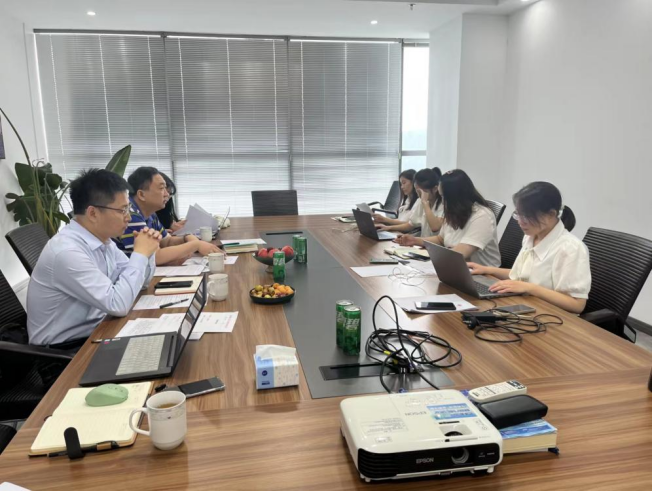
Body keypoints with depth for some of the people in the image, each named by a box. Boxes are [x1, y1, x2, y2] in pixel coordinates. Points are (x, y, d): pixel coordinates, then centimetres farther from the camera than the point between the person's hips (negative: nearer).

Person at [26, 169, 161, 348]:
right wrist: (140, 253, -21)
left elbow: (139, 281, 11)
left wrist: (146, 252, -7)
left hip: (94, 331, 8)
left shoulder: (102, 239, 0)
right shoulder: (67, 251, -26)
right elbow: (118, 305, -28)